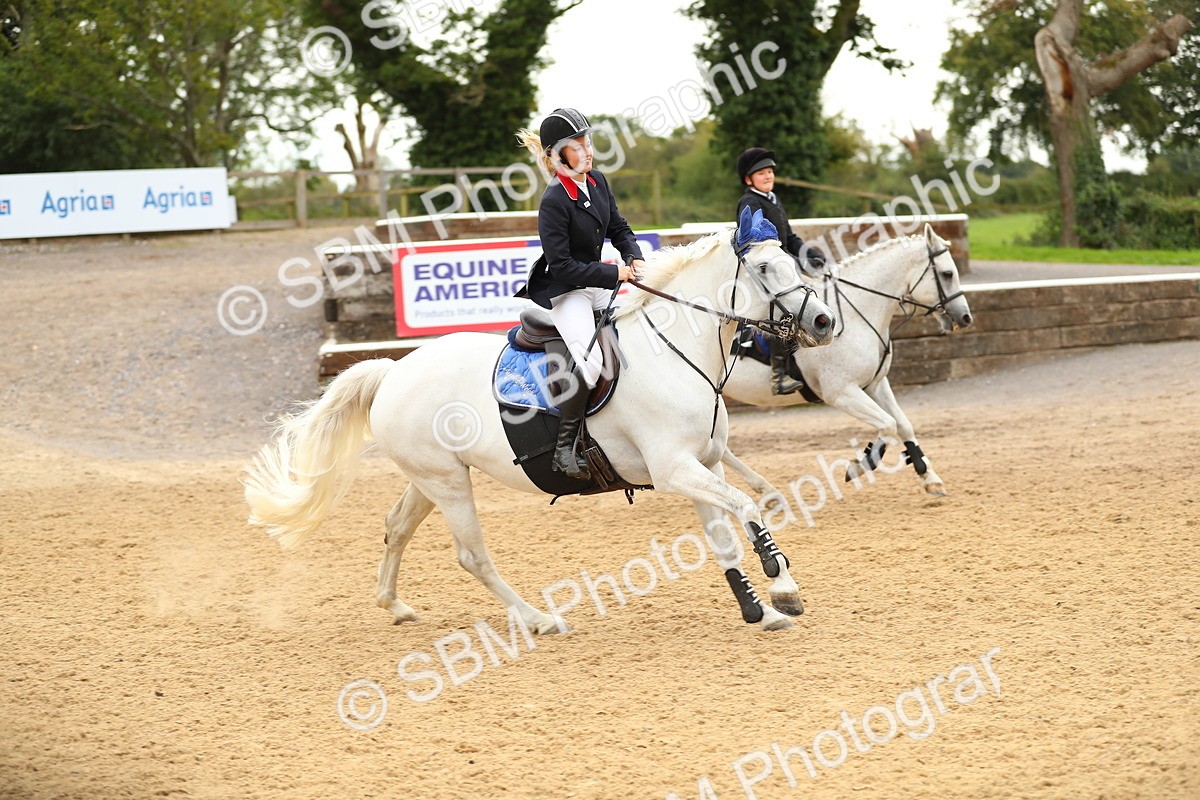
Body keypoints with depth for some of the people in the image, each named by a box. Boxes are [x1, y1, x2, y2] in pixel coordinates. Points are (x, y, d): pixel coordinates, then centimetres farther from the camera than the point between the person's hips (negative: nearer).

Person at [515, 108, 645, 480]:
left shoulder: (597, 182, 1)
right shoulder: (554, 202, -23)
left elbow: (619, 229, 13)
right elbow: (562, 265, -23)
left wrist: (635, 258, -7)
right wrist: (615, 274, -21)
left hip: (598, 284, 9)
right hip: (564, 291, -9)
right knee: (590, 359, -28)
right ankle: (565, 446, -19)